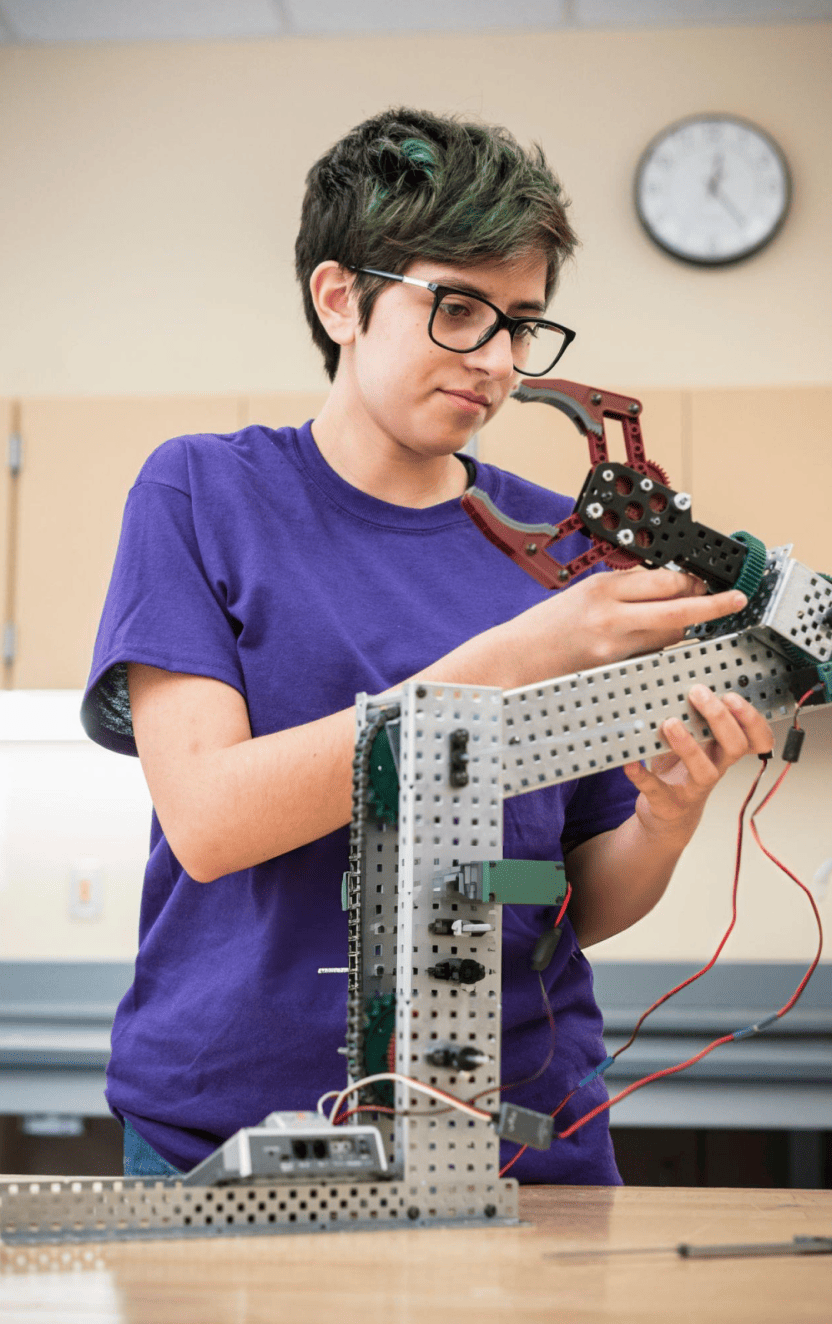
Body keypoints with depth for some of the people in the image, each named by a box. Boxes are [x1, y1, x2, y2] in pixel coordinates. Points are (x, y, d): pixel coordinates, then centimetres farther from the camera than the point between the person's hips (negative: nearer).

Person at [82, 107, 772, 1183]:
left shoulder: (564, 545, 6)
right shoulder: (201, 493, -2)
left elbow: (587, 908, 8)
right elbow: (207, 820, -16)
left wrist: (668, 817, -15)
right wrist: (505, 664, -22)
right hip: (226, 1143, -2)